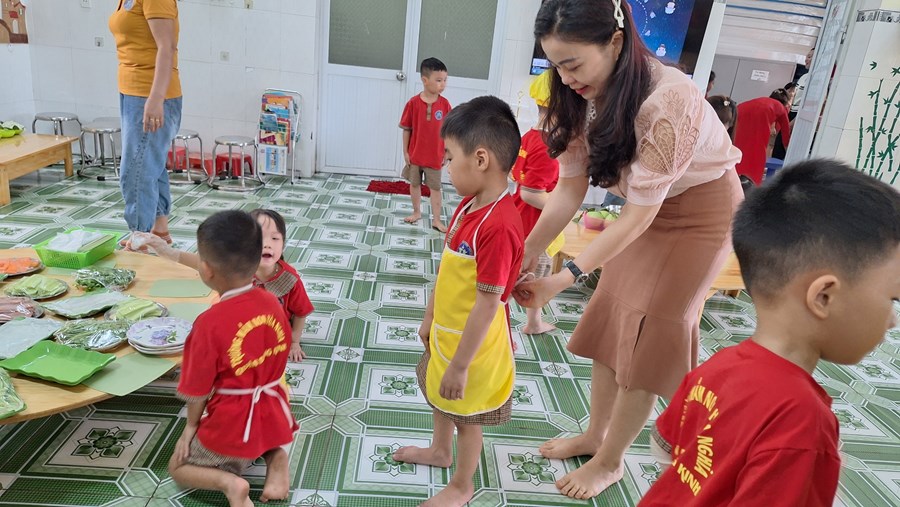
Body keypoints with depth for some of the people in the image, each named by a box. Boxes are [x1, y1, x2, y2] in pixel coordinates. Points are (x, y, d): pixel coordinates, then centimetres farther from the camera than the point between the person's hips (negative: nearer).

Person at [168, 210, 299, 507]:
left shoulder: (210, 323, -24)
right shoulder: (273, 303, -8)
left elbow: (198, 389, -12)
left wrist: (191, 425, 7)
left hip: (231, 423, -5)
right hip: (272, 414, 5)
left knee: (178, 468, 21)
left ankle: (229, 482, -7)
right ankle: (275, 455, 6)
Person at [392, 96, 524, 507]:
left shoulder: (499, 226, -32)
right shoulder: (468, 206, -2)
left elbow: (488, 303, -28)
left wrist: (461, 364, -21)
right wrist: (429, 319, 15)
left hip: (473, 343, -9)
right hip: (445, 332, 9)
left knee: (466, 415, 14)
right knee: (439, 394, 29)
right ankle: (440, 450, 56)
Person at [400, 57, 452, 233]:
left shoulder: (444, 104, -8)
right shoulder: (413, 102, -11)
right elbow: (406, 129, -4)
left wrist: (446, 152, -1)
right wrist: (405, 152, -3)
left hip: (434, 156, 0)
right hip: (415, 154, 1)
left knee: (435, 187, 8)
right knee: (414, 184, 16)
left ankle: (436, 219, 17)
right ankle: (417, 212, 35)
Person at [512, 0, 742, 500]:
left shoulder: (668, 101, -35)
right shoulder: (584, 93, -13)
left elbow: (638, 215, -31)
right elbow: (570, 185, -10)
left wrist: (563, 279, -34)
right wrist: (528, 251, -20)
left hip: (700, 210, -6)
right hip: (644, 209, 7)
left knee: (644, 336, -1)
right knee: (608, 322, 9)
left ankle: (610, 461, 18)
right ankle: (594, 435, 28)